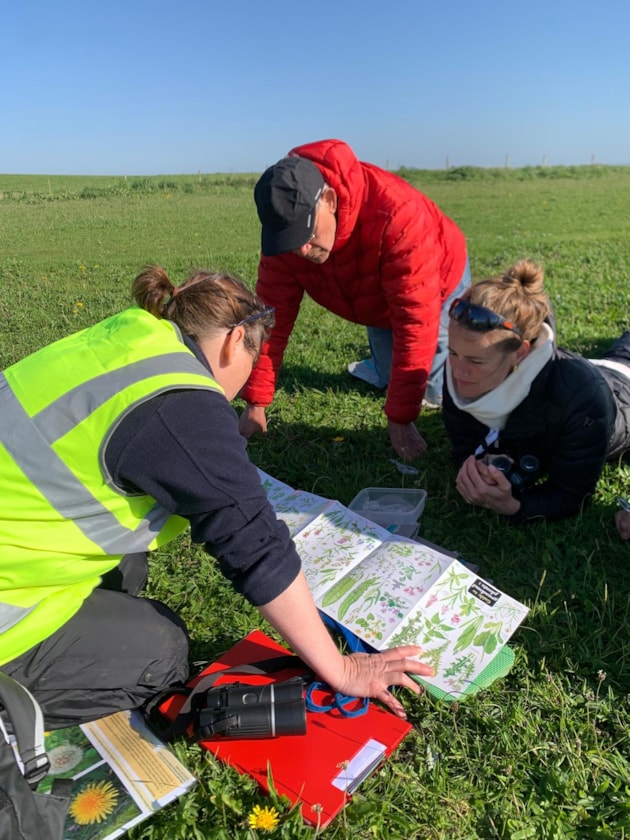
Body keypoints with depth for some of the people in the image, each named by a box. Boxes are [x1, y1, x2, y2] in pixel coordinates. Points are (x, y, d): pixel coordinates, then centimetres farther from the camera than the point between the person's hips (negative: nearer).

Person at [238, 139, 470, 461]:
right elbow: (274, 313, -23)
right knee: (389, 378, 17)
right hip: (380, 301, 4)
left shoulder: (396, 213, -46)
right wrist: (256, 403, -23)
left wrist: (400, 417, -40)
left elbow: (415, 321, -43)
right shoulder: (285, 229, -29)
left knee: (438, 390, 6)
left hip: (438, 285, -4)